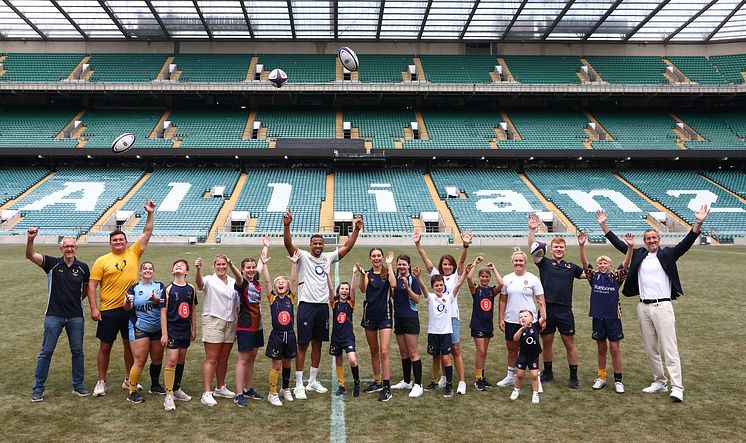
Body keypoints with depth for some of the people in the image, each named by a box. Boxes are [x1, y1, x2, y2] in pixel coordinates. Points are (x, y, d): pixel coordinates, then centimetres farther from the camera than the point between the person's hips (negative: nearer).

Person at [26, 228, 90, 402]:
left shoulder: (83, 267, 1)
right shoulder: (53, 263, -4)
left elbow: (87, 287, 17)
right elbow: (30, 255, -17)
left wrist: (77, 299, 8)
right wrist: (30, 239, -33)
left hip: (76, 316, 2)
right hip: (54, 315, -2)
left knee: (77, 351, 9)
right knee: (46, 352, 4)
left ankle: (78, 385, 21)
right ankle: (38, 388, 15)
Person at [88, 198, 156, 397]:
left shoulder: (133, 253, 4)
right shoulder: (102, 261, -3)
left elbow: (147, 233, 3)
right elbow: (92, 285, -5)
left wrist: (150, 214, -4)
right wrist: (94, 308, -12)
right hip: (109, 310, -2)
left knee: (130, 345, 11)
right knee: (105, 346, 7)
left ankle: (128, 380, 25)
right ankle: (101, 382, 21)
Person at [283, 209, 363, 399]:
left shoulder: (327, 258, 10)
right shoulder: (303, 256, -4)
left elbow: (347, 247, 11)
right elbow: (288, 244, -19)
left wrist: (356, 230, 1)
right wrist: (286, 226, -34)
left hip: (323, 306, 5)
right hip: (306, 305, -5)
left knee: (317, 344, 13)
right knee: (302, 345, -1)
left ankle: (312, 381, 24)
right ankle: (299, 385, 6)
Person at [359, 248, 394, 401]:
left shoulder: (387, 272, 0)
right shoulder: (368, 273, 5)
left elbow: (393, 284, -20)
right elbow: (363, 290, -11)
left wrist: (389, 265, -16)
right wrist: (361, 275, -26)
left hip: (385, 315, -3)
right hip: (370, 315, 3)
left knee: (384, 351, -11)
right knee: (374, 351, 13)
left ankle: (387, 387, -7)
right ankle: (377, 382, 27)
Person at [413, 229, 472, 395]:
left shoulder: (456, 276, 4)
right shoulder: (436, 275, 9)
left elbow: (462, 261, -12)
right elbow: (425, 259, 0)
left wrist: (465, 245, -28)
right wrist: (418, 244, -11)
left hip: (453, 317, -3)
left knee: (456, 350, -2)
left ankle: (462, 382, 2)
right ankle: (442, 378, 26)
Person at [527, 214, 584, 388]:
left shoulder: (571, 267, 9)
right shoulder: (545, 263, 4)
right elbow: (532, 248, -9)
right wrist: (532, 230, -22)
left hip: (565, 310, 0)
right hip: (547, 309, 0)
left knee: (570, 343, 4)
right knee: (546, 342, 11)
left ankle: (574, 377, 14)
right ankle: (547, 372, 27)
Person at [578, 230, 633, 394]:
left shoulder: (616, 276, 0)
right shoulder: (594, 276, 2)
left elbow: (626, 264, -12)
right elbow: (584, 263, -10)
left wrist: (630, 247, -28)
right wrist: (582, 245, -24)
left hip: (613, 317, -1)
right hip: (598, 317, 1)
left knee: (615, 348, 2)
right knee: (601, 349, 12)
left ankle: (618, 380, 13)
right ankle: (601, 378, 24)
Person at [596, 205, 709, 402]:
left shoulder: (668, 254, 1)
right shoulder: (638, 255, 11)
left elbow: (686, 243, -10)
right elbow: (618, 243, 14)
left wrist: (698, 223, -24)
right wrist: (603, 225, 11)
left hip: (663, 306, -4)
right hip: (643, 307, 5)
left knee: (670, 348, -6)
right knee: (650, 349, 11)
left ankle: (677, 388, -5)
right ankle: (660, 382, 24)